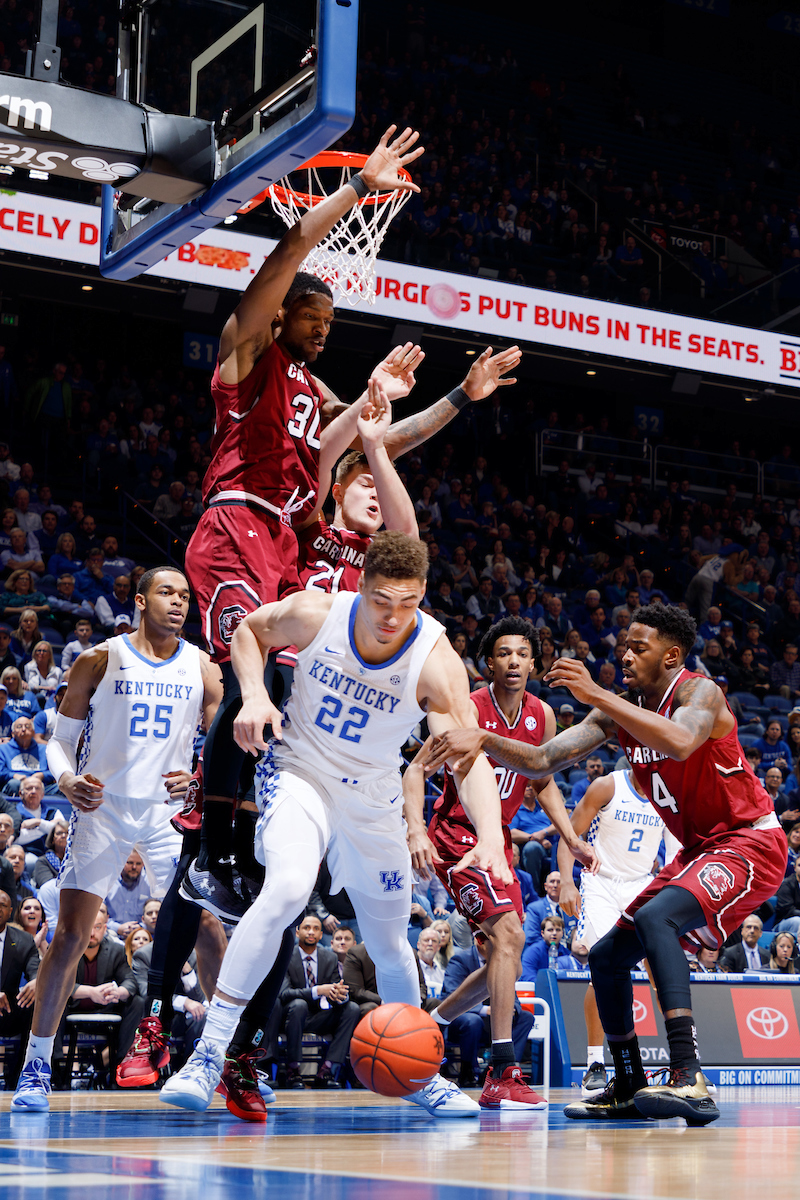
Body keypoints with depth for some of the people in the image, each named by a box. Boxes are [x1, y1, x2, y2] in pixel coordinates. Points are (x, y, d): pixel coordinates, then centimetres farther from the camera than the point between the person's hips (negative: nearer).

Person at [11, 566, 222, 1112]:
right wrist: (66, 779, -17)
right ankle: (37, 1066, 3)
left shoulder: (202, 668, 4)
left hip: (171, 809, 2)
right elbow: (61, 739, 3)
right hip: (103, 806, -2)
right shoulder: (100, 660, -1)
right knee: (70, 935, -7)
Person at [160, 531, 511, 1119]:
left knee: (390, 944, 13)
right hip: (299, 772, -2)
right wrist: (254, 694, -18)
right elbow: (249, 629, 0)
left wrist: (490, 834, -52)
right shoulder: (315, 613, -22)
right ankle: (209, 1054, -26)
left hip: (373, 798, 2)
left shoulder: (435, 661, -25)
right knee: (287, 888, -31)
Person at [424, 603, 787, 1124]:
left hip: (751, 842, -9)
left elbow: (681, 742, -42)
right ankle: (628, 1089, 24)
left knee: (655, 918, -33)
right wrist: (483, 739, -17)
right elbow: (543, 760, 0)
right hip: (699, 850, 9)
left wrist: (596, 694, -41)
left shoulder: (699, 692, -18)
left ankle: (689, 1079, -40)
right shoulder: (619, 710, 4)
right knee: (606, 957, 9)